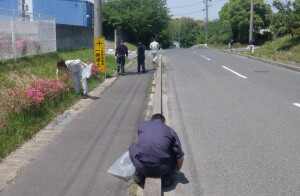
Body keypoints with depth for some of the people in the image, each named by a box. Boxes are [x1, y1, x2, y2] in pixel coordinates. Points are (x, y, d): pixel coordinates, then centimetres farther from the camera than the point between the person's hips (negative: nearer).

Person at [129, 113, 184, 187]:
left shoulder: (142, 124, 15)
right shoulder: (170, 131, 11)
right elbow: (180, 156, 15)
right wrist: (177, 170, 37)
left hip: (142, 168, 1)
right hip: (161, 170, -1)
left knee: (133, 147, 31)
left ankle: (139, 174, 16)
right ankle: (166, 176, 15)